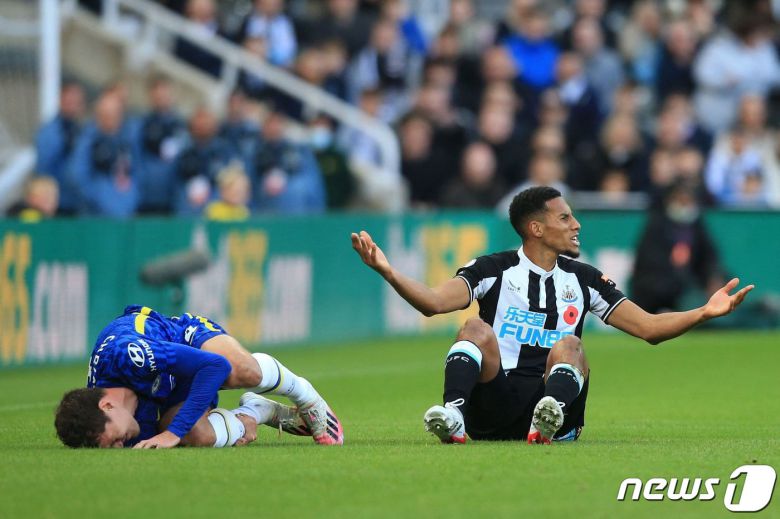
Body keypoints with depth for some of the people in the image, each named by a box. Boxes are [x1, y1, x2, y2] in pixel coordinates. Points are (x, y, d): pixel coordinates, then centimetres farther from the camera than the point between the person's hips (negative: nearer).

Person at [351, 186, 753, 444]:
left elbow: (648, 328, 16)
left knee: (568, 346, -25)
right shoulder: (494, 270, 7)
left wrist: (704, 313, 1)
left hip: (556, 406, 2)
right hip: (494, 408, -2)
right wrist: (388, 272, -24)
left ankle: (549, 420, -57)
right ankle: (453, 416, -52)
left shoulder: (583, 280, 16)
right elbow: (434, 303, -8)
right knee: (477, 329, -24)